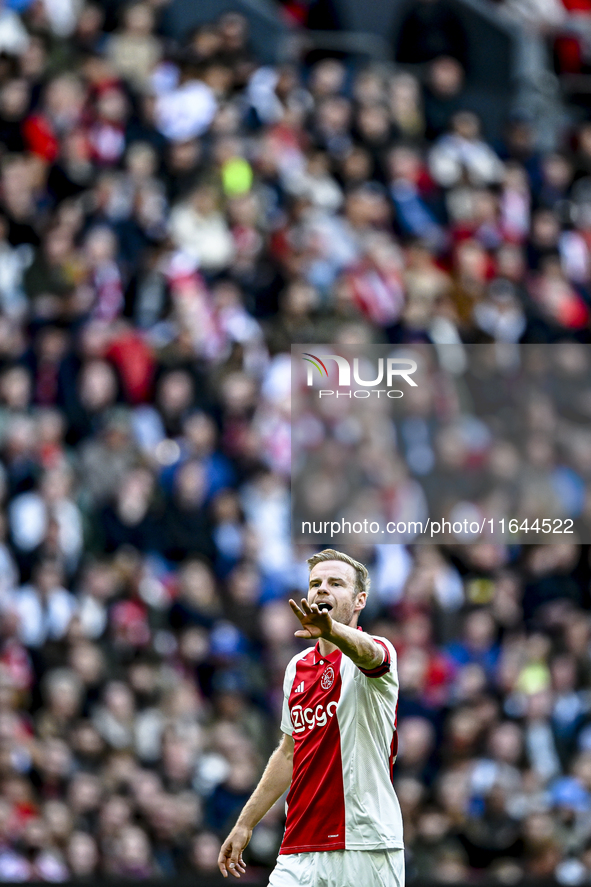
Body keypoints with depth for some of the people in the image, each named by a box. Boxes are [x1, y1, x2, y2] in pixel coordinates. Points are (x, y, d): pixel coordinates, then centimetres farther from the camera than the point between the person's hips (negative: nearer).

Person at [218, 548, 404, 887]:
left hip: (368, 850, -5)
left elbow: (366, 651, -33)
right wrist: (245, 824, 25)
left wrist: (331, 630, -56)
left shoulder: (377, 652, -6)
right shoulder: (297, 667, 16)